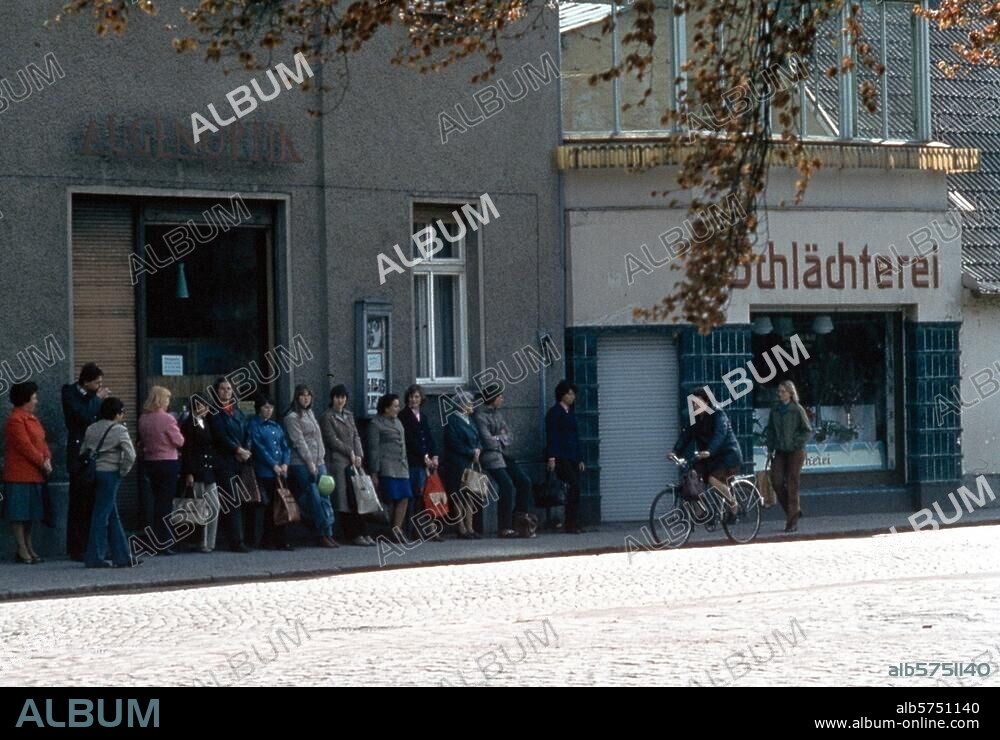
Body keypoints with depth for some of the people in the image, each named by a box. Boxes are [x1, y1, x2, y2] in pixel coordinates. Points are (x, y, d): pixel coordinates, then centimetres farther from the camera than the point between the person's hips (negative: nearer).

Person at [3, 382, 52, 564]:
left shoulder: (31, 418, 17)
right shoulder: (15, 420, -14)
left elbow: (41, 441, 16)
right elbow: (24, 445, -19)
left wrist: (47, 459, -1)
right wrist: (42, 463, -14)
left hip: (34, 474, 10)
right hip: (20, 475, -10)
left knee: (29, 514, 13)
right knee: (19, 514, -4)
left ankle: (28, 547, 18)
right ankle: (22, 550, -3)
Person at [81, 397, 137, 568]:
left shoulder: (91, 429, 12)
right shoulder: (119, 430, -8)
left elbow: (83, 451, 9)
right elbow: (130, 455, -16)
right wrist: (123, 471, -3)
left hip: (94, 473, 7)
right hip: (110, 474, -7)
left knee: (113, 517, 12)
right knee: (102, 515, -4)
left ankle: (123, 557, 15)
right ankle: (95, 557, -4)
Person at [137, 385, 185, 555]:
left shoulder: (143, 419, 3)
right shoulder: (167, 419, -16)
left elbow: (142, 439, 11)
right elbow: (179, 441, -11)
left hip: (150, 462, 6)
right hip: (168, 463, -6)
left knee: (157, 501, 14)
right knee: (166, 503, -2)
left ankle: (157, 542, 15)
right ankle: (165, 543, -3)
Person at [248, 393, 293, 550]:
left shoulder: (276, 426, 19)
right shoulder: (254, 425, 0)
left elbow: (285, 446, 14)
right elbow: (259, 447, -8)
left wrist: (285, 464, -3)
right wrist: (274, 465, -12)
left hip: (281, 471, 5)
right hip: (265, 472, -5)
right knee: (270, 507, -6)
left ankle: (282, 541, 4)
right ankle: (267, 541, 0)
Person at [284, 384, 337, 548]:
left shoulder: (310, 413, 20)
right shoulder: (292, 417, -5)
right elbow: (299, 441, -11)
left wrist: (322, 458, 16)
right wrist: (310, 462, -15)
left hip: (319, 462, 8)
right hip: (302, 465, -8)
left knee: (325, 498, 1)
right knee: (314, 499, -10)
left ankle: (329, 533, 1)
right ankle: (322, 535, -9)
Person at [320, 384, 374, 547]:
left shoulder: (349, 415, 19)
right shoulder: (327, 417, 0)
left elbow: (356, 436, 15)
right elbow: (333, 440, -6)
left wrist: (359, 455, 1)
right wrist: (350, 452, -6)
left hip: (353, 462, 6)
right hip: (338, 462, -6)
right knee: (345, 500, -8)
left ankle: (362, 533, 0)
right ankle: (354, 535, -8)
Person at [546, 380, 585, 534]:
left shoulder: (570, 413, 20)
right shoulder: (554, 413, -3)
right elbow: (551, 436, -9)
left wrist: (580, 459, 20)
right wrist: (551, 457, -16)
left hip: (573, 458, 8)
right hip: (560, 457, -8)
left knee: (574, 490, 1)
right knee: (574, 487, -17)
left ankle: (574, 525, 2)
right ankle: (571, 525, -16)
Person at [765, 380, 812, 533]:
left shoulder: (797, 410, -6)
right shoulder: (775, 410, 7)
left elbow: (808, 431, -3)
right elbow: (770, 430, 15)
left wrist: (796, 442, -13)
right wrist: (770, 449, 7)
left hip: (795, 451, -5)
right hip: (780, 451, 5)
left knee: (792, 484, -5)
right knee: (776, 481, -5)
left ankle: (792, 522, -1)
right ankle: (793, 511, 16)